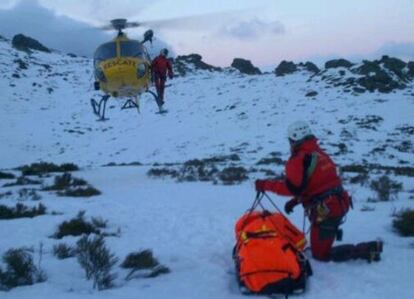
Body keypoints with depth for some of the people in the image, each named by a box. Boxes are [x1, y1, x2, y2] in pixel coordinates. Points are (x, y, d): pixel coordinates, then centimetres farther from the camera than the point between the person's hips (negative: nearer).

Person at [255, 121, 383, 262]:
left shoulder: (298, 159, -14)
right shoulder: (320, 154, 14)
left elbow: (292, 187, -23)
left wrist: (265, 185, -14)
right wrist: (296, 200, 19)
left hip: (325, 211, -9)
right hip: (340, 204, 9)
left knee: (321, 255, 4)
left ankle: (365, 250, -6)